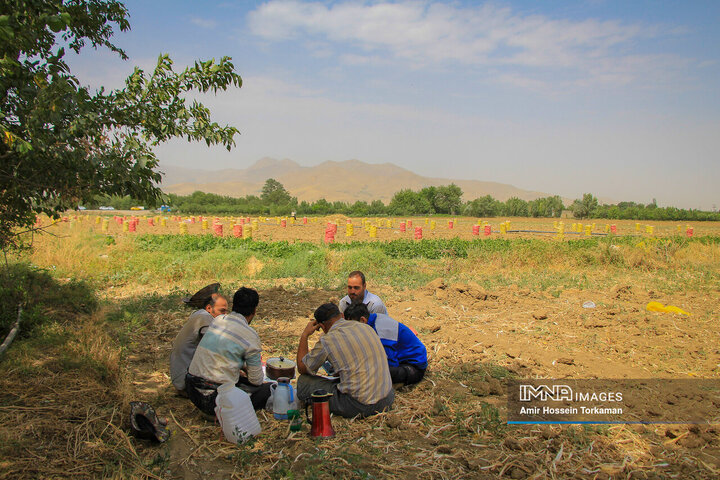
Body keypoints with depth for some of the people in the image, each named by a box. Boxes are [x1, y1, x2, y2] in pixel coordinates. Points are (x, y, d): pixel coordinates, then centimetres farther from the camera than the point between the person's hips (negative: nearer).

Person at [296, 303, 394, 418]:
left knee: (304, 381, 6)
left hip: (359, 406, -5)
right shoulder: (366, 327, 8)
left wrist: (304, 335, 16)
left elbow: (302, 368, 7)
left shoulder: (327, 340, -9)